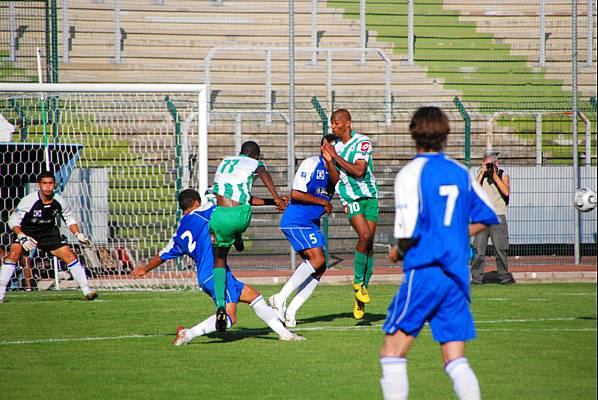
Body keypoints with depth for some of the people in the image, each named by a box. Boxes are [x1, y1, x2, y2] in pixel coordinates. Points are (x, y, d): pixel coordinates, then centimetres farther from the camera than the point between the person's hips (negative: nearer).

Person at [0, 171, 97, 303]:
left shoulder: (59, 202, -13)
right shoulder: (28, 201, -24)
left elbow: (69, 219, 6)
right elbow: (13, 220, -17)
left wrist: (78, 234, -7)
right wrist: (22, 237, -31)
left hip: (49, 232, 3)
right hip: (26, 231, -3)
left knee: (70, 256, -7)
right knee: (14, 254, -24)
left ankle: (86, 291, 4)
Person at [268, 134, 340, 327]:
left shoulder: (333, 168, 11)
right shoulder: (311, 163, -10)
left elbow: (336, 181, -14)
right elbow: (296, 194, -15)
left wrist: (329, 161, -30)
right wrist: (324, 202, -10)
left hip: (312, 224, 8)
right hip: (296, 222, -8)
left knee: (319, 268, 1)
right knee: (318, 260, -20)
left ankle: (290, 312, 2)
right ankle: (280, 298, -17)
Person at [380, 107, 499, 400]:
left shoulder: (411, 173, -8)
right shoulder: (460, 172, 9)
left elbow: (407, 231, -16)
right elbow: (486, 217, 17)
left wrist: (400, 251, 5)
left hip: (424, 272, -5)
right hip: (458, 275, 5)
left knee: (392, 354, 4)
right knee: (456, 361, 6)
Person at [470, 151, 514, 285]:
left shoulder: (503, 176, 6)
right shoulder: (481, 175, 14)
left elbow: (506, 191, -11)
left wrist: (495, 176, -10)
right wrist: (482, 174, -5)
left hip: (498, 217, -2)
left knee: (500, 249, -3)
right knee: (478, 250, -3)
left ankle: (504, 277, 5)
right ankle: (476, 277, 1)